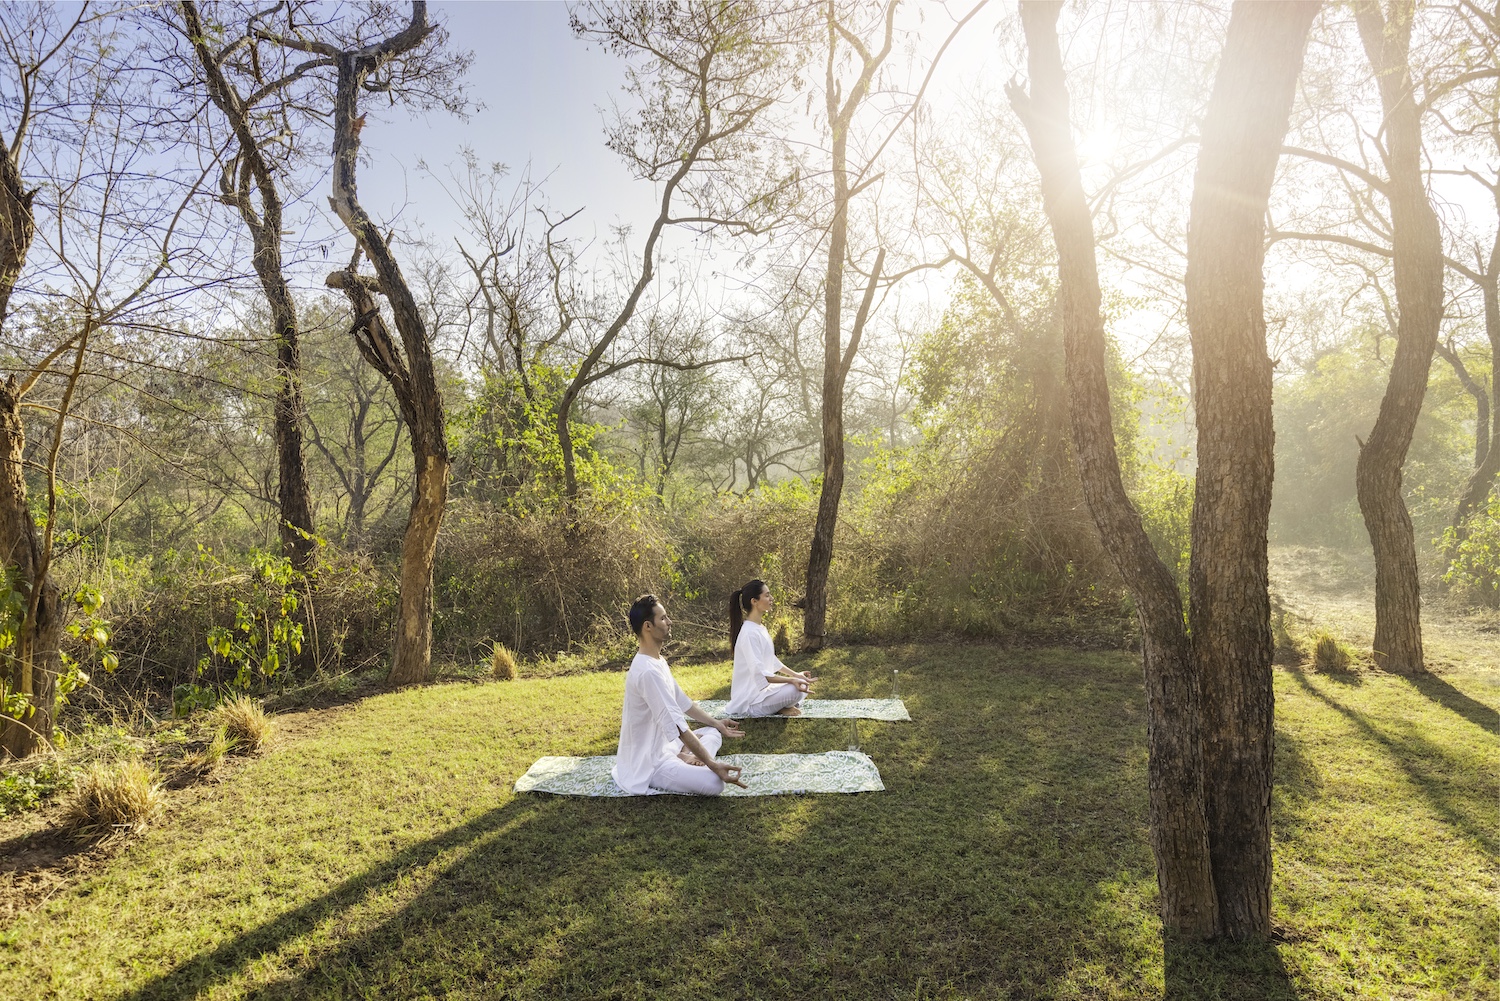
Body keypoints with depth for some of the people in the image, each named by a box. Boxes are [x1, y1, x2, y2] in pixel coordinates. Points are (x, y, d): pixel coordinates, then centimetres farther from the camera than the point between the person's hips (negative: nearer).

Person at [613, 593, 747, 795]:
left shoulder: (658, 662, 7)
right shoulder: (648, 671, -27)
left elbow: (682, 702, 20)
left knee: (713, 733, 19)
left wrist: (716, 723, 18)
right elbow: (677, 725, -30)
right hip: (649, 763, -11)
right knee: (714, 782, -27)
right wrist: (713, 765, -28)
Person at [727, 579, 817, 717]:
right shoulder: (749, 633, -21)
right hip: (749, 701, -10)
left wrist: (795, 675, 7)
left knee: (804, 684, 6)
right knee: (795, 690, -27)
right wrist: (791, 680, -31)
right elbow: (759, 674, -27)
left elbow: (772, 661, 17)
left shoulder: (760, 628, 10)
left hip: (762, 689, 10)